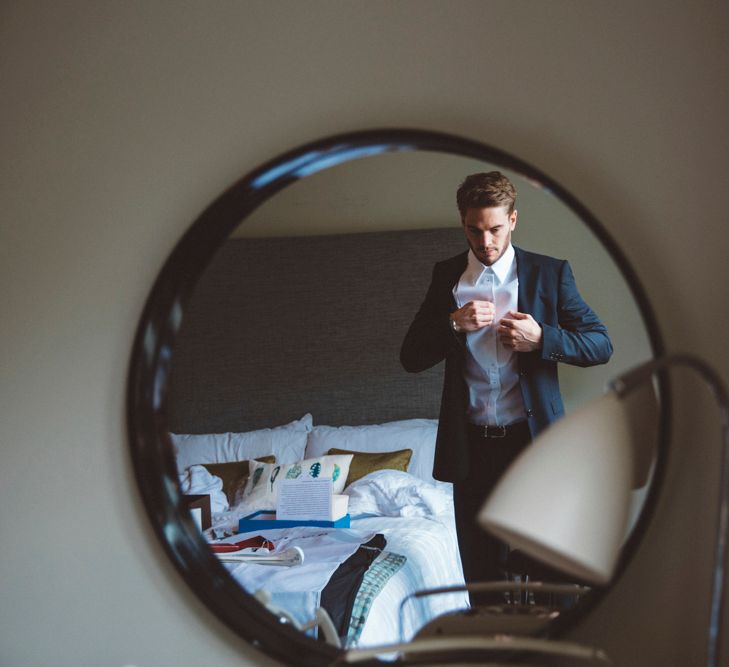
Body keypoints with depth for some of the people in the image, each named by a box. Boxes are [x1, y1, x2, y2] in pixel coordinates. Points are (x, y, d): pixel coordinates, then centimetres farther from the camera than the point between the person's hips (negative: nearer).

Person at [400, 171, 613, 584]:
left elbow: (602, 345, 0)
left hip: (535, 441, -2)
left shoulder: (550, 273, 0)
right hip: (472, 447, 2)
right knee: (481, 571, 12)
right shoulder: (447, 276, 6)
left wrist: (542, 338, -17)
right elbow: (411, 358, 4)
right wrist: (453, 324, -14)